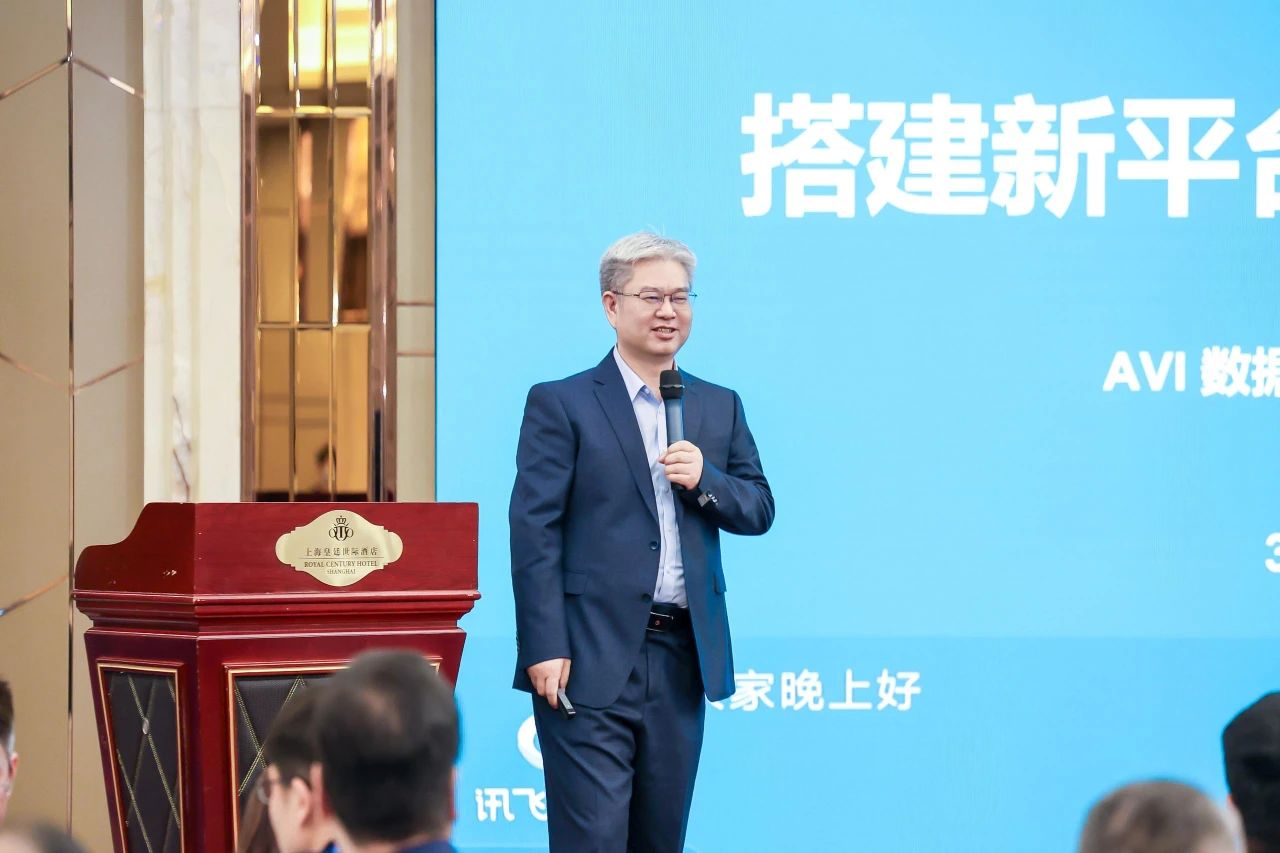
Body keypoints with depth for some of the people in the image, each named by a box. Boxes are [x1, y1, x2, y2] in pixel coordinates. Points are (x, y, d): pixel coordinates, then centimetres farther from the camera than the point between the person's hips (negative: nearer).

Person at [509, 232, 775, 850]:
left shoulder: (719, 408, 15)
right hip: (592, 660, -5)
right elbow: (534, 532, -6)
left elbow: (760, 510, 15)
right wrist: (544, 649, -14)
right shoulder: (560, 405, -1)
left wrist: (705, 479, -8)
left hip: (682, 660, 5)